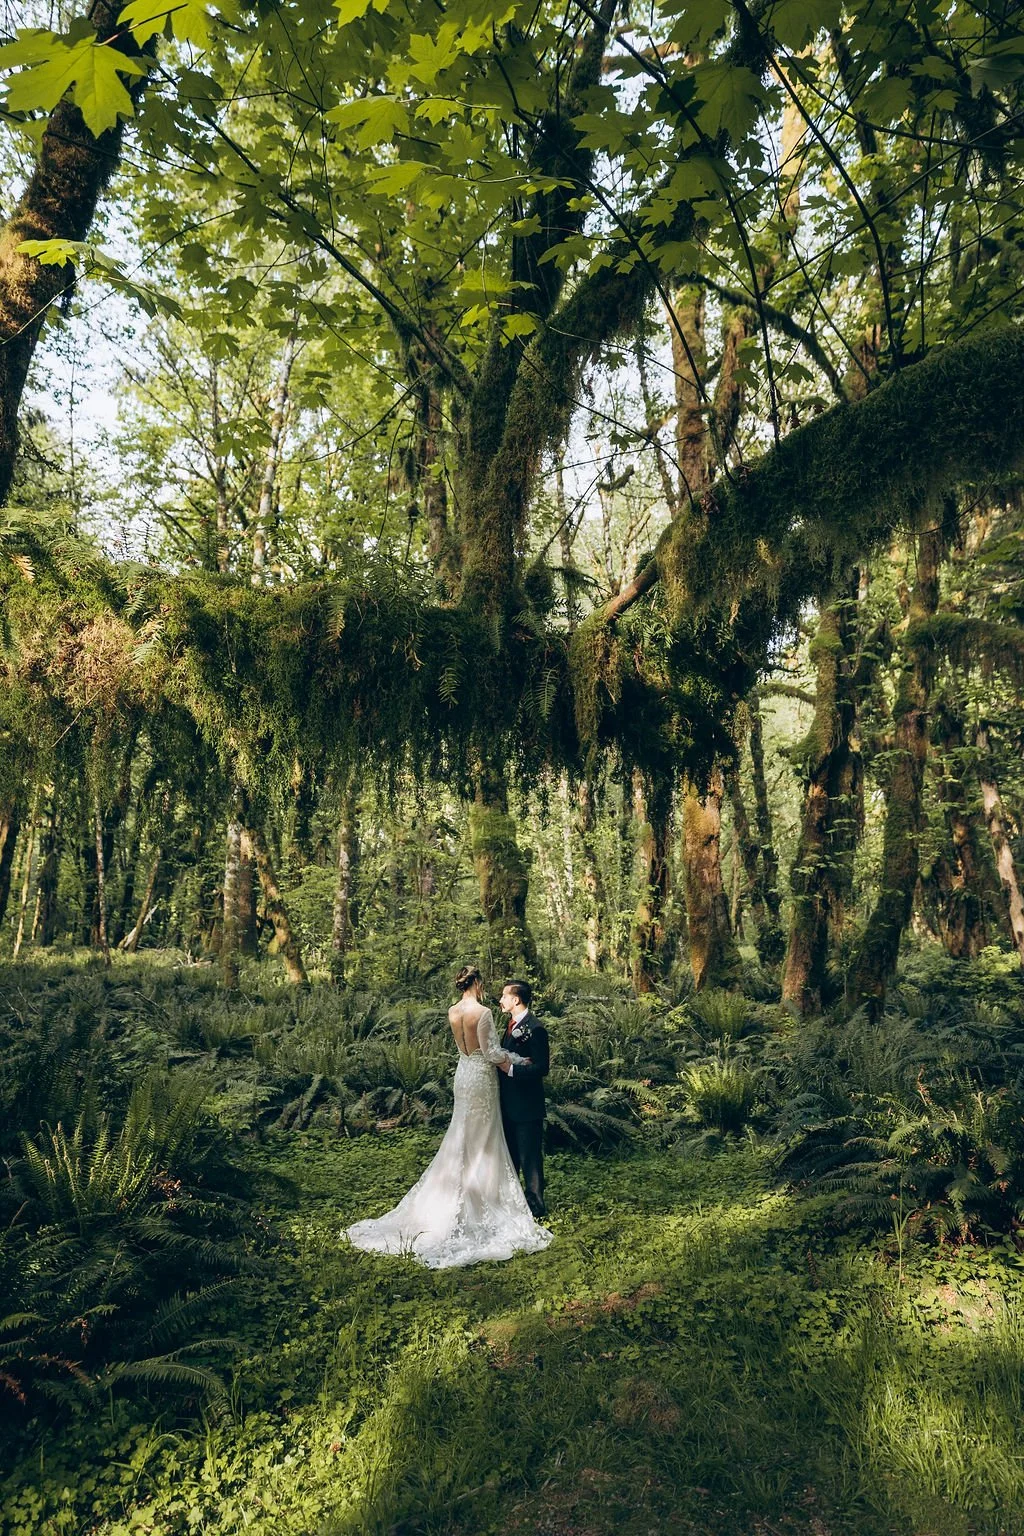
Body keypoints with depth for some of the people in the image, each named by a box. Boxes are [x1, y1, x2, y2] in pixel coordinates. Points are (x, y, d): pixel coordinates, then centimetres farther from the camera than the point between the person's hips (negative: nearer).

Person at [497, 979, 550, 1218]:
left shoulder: (534, 1028, -20)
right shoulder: (511, 1024, 9)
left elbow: (542, 1067, -23)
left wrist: (510, 1068, -25)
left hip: (526, 1103, -9)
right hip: (509, 1101, 9)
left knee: (529, 1155, 3)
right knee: (509, 1152, 22)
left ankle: (535, 1204, 15)